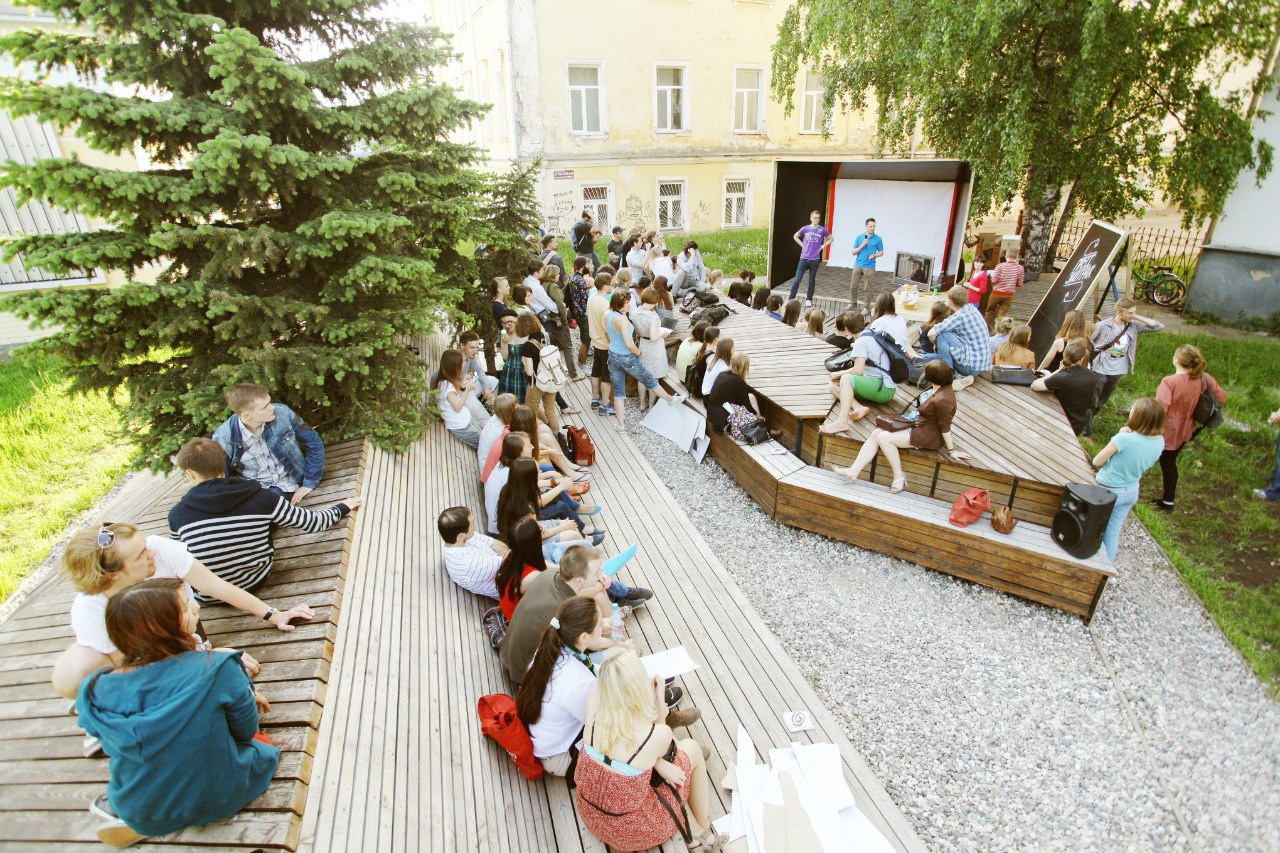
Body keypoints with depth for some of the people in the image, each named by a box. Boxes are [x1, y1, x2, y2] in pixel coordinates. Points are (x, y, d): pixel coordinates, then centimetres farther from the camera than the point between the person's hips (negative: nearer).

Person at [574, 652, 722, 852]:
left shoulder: (593, 709, -20)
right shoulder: (659, 734, -28)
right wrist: (659, 699, -9)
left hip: (591, 818, 4)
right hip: (634, 831, -4)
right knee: (691, 747, 11)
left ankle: (694, 831, 35)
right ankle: (702, 827, 33)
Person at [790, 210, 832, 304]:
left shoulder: (822, 230, -1)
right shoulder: (805, 228, 1)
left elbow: (830, 239, 13)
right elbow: (795, 236, 17)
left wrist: (823, 246, 0)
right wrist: (802, 245, 6)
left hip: (815, 259, 0)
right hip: (804, 258, 0)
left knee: (811, 281, 8)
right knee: (797, 280, -4)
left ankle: (809, 299, 19)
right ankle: (790, 299, 1)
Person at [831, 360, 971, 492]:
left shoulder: (943, 400, -27)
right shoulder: (937, 387, 1)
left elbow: (945, 427, -19)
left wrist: (952, 450, -13)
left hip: (927, 436, -9)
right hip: (916, 424, 10)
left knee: (883, 438, -19)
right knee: (876, 433, -5)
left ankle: (899, 478, -6)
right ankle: (854, 471, -11)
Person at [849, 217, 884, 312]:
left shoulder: (878, 239, -1)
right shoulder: (859, 237, 4)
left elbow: (881, 252, 6)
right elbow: (854, 252, 4)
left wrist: (874, 255, -15)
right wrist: (862, 245, -11)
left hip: (869, 267, -3)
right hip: (858, 265, 3)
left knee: (866, 288, 1)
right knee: (853, 286, 7)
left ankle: (867, 307, 11)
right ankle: (853, 303, 24)